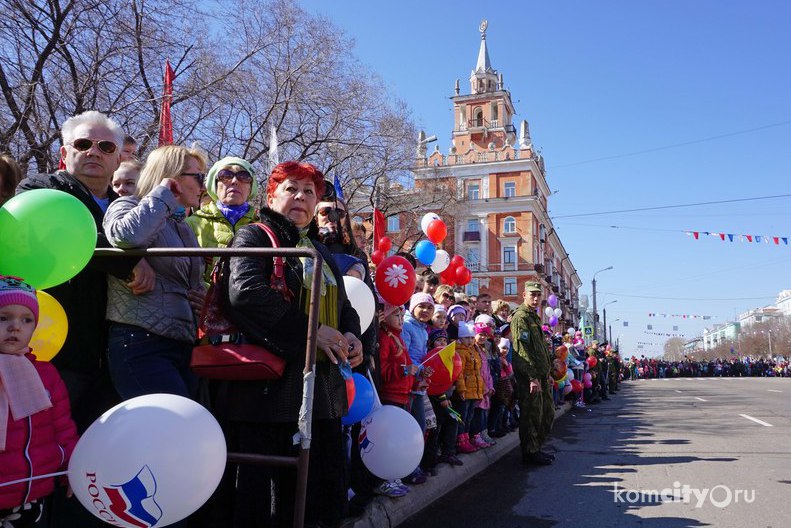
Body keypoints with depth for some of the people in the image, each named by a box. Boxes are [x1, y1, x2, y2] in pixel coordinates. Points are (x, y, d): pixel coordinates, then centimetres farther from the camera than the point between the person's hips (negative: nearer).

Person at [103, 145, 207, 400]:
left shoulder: (184, 228, 24)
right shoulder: (128, 206, 1)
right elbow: (126, 235, -25)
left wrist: (204, 297, 12)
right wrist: (163, 195, -8)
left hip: (183, 346, 8)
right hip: (141, 344, -8)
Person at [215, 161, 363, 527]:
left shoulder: (320, 252, 21)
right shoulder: (254, 237, -2)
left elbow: (343, 305, 26)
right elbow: (245, 292, -20)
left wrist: (351, 335, 2)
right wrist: (309, 330, -21)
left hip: (322, 390, 7)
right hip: (268, 388, -7)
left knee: (312, 498, 14)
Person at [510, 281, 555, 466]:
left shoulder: (534, 317, 20)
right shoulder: (520, 317, -12)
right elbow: (522, 350, -20)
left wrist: (547, 373, 21)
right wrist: (533, 377, -22)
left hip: (541, 375, 10)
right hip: (529, 376, -10)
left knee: (547, 414, 14)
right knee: (532, 415, -3)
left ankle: (536, 448, 26)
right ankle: (529, 453, 8)